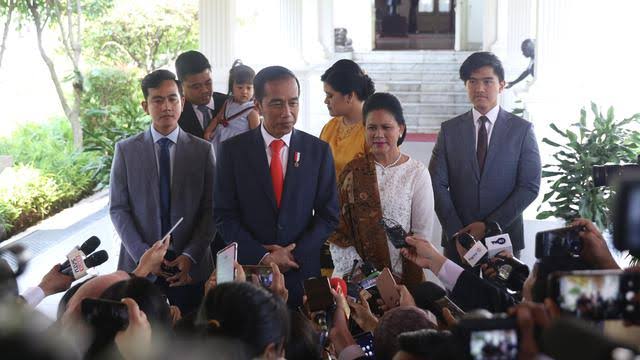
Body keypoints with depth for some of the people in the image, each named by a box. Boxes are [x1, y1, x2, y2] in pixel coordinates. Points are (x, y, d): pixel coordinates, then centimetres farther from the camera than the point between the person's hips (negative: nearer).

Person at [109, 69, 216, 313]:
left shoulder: (202, 150, 4)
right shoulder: (126, 150, 4)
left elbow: (210, 210, 1)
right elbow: (118, 209, 2)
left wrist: (190, 256, -11)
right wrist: (143, 255, -10)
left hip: (190, 267, 0)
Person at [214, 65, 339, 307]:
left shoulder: (318, 150, 2)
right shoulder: (233, 149, -2)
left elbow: (329, 215, 2)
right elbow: (224, 216, -4)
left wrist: (295, 255, -9)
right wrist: (262, 257, -13)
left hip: (303, 272, 1)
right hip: (249, 271, -1)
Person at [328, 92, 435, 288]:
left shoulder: (417, 172, -2)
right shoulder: (353, 171, 3)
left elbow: (422, 233, -4)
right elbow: (338, 230, 1)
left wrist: (395, 277, -11)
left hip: (402, 277, -1)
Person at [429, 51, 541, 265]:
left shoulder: (522, 130, 0)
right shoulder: (449, 130, 5)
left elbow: (530, 187, -4)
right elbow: (437, 184, 1)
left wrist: (489, 226, -11)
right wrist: (456, 232, -9)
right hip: (457, 241, 1)